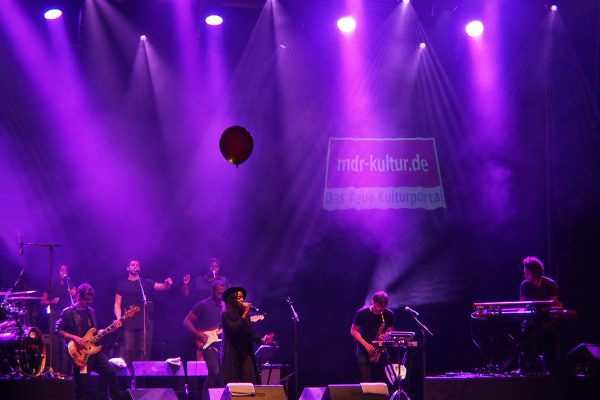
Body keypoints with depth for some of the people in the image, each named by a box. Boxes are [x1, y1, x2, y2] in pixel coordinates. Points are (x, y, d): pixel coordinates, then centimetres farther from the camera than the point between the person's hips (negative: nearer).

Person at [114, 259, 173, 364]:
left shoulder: (146, 283, 13)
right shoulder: (122, 285, 9)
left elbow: (163, 287, 5)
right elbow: (117, 304, 4)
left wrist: (167, 283, -19)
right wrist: (119, 319, -13)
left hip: (144, 322, 2)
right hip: (128, 323, -2)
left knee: (144, 351, 1)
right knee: (128, 350, -8)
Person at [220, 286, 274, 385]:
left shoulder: (246, 315, 13)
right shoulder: (226, 315, -4)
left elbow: (251, 333, 6)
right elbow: (234, 329, -19)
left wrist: (262, 340, -13)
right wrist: (245, 313, -16)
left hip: (246, 354, 5)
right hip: (232, 356, -5)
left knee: (251, 383, -8)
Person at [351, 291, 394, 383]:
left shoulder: (389, 314, -4)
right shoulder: (362, 313, -11)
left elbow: (390, 331, 8)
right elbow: (353, 331, -5)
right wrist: (366, 344, -16)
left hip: (380, 350, 2)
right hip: (364, 349, -2)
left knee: (381, 380, -2)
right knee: (366, 381, -12)